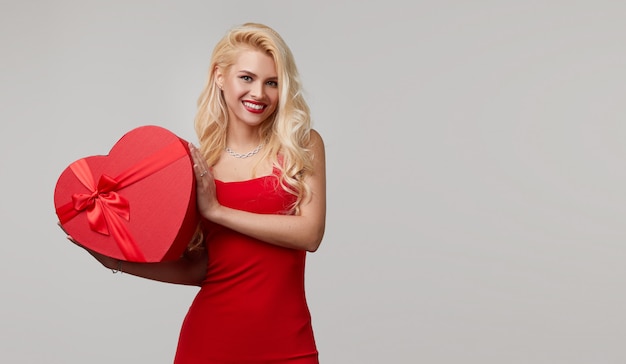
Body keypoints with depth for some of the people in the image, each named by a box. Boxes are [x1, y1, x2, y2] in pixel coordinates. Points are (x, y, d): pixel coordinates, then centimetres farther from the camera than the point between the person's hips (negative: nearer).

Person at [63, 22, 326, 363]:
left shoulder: (304, 146, -1)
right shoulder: (197, 162, 0)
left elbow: (310, 233, -12)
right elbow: (198, 268, 2)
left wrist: (216, 209, -13)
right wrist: (118, 261, -7)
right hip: (212, 335, 1)